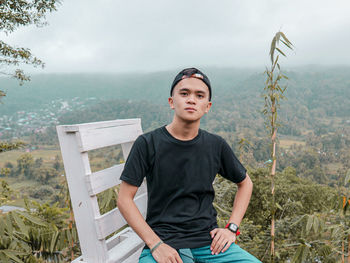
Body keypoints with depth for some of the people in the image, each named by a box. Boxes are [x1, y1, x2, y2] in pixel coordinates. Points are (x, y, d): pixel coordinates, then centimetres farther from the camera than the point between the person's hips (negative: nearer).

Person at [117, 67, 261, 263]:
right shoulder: (148, 144, -6)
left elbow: (245, 183, 17)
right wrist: (156, 245, -12)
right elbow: (125, 199, -4)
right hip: (163, 240, -2)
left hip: (209, 241, 3)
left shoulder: (216, 146, 2)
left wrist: (232, 228, 5)